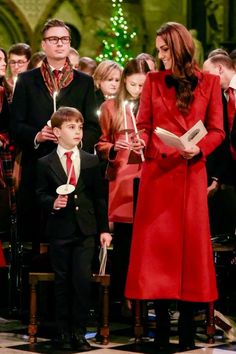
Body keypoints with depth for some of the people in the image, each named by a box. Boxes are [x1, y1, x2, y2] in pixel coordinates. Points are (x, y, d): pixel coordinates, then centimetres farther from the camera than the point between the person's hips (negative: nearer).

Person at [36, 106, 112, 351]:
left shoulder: (91, 161, 9)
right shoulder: (45, 163, 2)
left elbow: (99, 197, 10)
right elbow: (41, 194, 4)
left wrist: (104, 228, 7)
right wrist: (53, 203, -17)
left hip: (85, 230, 1)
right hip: (59, 231, -1)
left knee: (83, 280, -5)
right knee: (62, 282, 5)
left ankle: (79, 332, 5)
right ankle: (63, 333, 14)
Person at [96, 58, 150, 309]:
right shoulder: (110, 107, 10)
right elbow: (101, 145, 11)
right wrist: (113, 150, -9)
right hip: (121, 181, 0)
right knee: (122, 243, -2)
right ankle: (121, 297, 4)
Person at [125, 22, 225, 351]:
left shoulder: (209, 82, 5)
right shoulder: (153, 81, 8)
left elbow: (217, 130, 4)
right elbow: (144, 125, 7)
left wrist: (199, 148, -14)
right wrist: (139, 141, -14)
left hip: (191, 173, -1)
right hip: (157, 172, 1)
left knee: (190, 243, 0)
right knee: (157, 244, 0)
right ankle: (161, 323, 7)